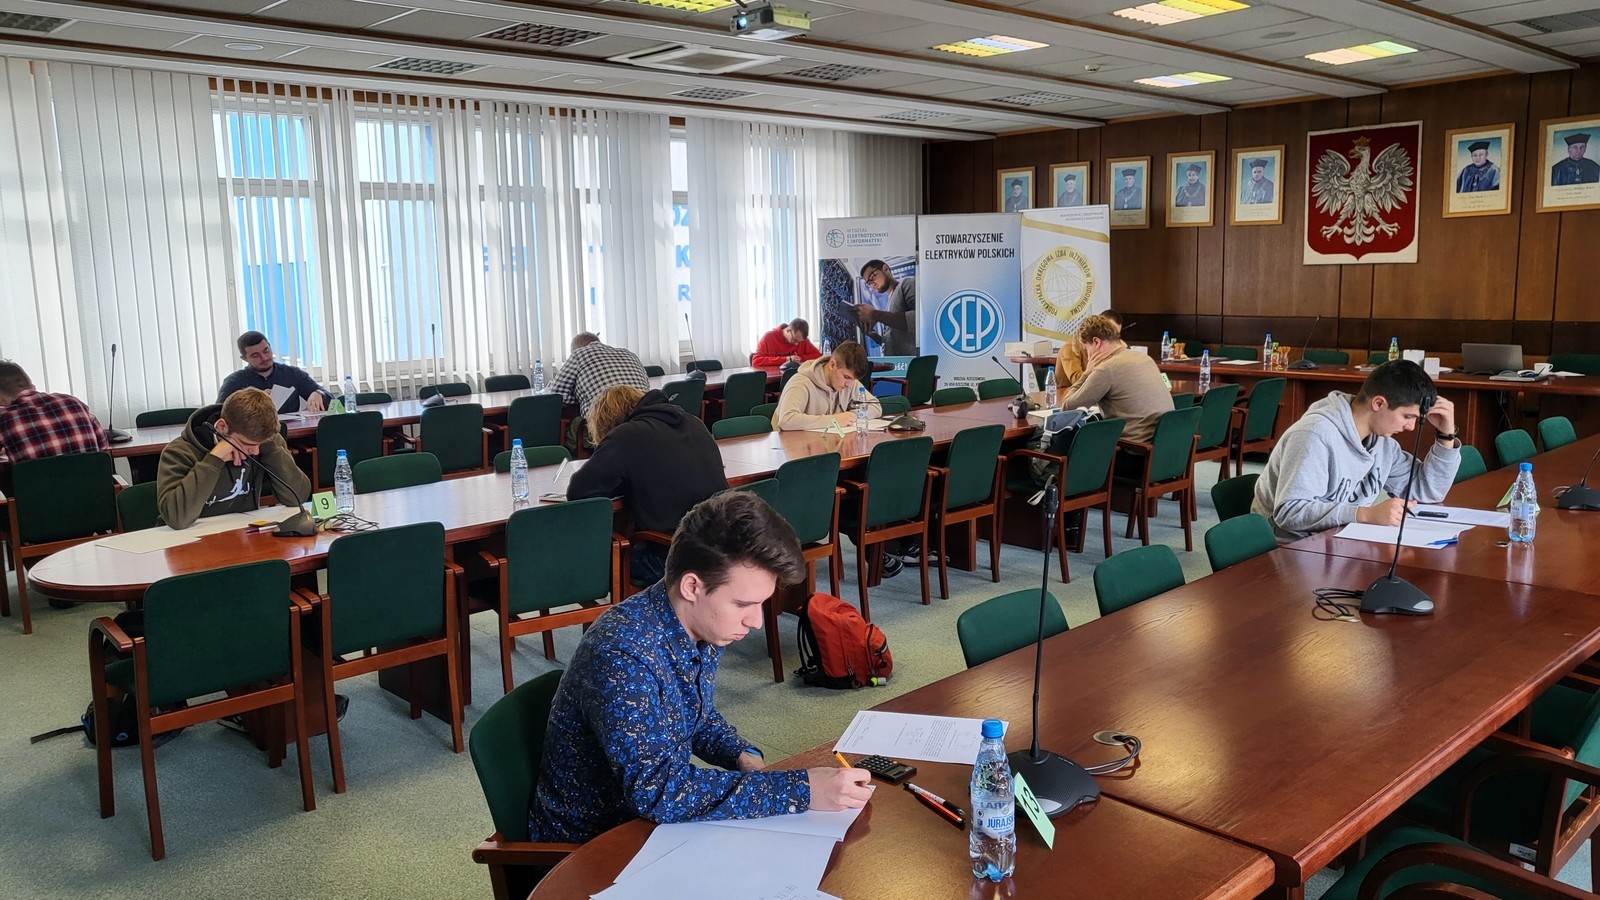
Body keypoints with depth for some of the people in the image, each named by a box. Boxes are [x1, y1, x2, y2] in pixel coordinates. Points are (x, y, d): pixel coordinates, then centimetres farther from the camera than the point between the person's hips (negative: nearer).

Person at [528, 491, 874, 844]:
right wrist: (801, 790, -33)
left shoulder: (703, 628, -5)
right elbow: (659, 791, -35)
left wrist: (743, 757, -7)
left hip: (646, 820, 7)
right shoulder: (622, 652, -30)